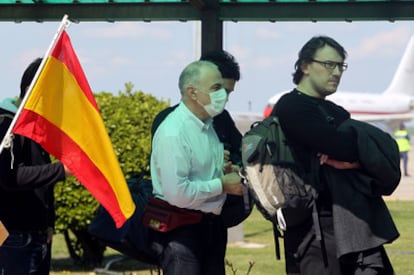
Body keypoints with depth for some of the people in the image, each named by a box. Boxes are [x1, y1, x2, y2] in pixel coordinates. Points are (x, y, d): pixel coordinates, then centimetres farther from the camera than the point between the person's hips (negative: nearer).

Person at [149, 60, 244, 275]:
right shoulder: (173, 133, -20)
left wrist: (222, 170, 5)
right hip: (181, 230, -9)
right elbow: (176, 193, -26)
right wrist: (222, 184, -16)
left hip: (210, 224, 10)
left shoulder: (207, 124, 12)